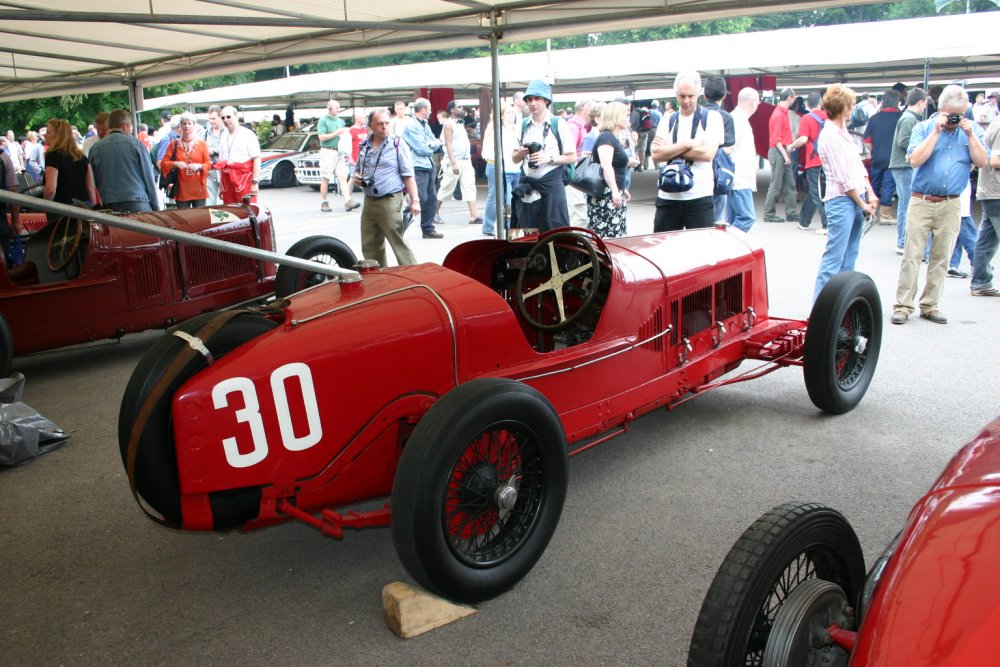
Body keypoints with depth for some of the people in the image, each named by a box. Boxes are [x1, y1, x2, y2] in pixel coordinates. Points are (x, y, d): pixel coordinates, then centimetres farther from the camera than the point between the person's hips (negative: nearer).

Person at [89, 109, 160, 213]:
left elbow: (93, 182, 14)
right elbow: (149, 178, 2)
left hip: (109, 207, 3)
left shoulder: (95, 149, 9)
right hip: (138, 205, -3)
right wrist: (156, 208, 7)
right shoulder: (136, 144, 1)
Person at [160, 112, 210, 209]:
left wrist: (199, 166, -16)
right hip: (182, 190, 0)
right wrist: (175, 164, -17)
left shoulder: (201, 144, 5)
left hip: (199, 190, 0)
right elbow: (163, 163, 2)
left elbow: (209, 164, 4)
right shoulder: (174, 144, 5)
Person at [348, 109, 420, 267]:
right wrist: (354, 178, 2)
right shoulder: (364, 145, 11)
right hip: (369, 202, 6)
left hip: (390, 202, -6)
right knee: (369, 247, 11)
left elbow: (408, 174, -7)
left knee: (399, 244, -8)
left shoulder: (397, 144, -4)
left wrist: (414, 199, -14)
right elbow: (358, 169, 25)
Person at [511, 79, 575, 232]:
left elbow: (572, 157, -1)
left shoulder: (559, 124, -2)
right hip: (527, 186, 4)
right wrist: (522, 152, -8)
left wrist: (549, 158, -15)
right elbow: (514, 159, 14)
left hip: (551, 185, -4)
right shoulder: (523, 125, 9)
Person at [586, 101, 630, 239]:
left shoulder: (613, 138, 18)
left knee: (617, 235, 8)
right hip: (605, 197, -10)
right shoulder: (606, 137, -12)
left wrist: (622, 189, 33)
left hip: (614, 195, 10)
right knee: (606, 237, -12)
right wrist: (615, 191, -34)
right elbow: (606, 166, -25)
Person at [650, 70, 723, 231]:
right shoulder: (667, 120, 9)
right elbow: (656, 154, -4)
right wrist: (688, 144, -13)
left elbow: (707, 153, -14)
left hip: (700, 198, -3)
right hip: (668, 197, 3)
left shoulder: (712, 118, 0)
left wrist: (670, 149, -7)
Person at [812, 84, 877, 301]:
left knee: (848, 259, 13)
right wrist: (863, 204, -7)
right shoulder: (830, 136, -15)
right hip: (841, 200, -10)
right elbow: (844, 179, -14)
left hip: (857, 198, 10)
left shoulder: (843, 131, 13)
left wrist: (870, 193, 7)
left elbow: (858, 164, 16)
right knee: (833, 259, -10)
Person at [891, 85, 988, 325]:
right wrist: (936, 132, -13)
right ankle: (903, 305, 0)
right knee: (912, 255, -4)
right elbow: (915, 160, -12)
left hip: (950, 205, 2)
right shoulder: (924, 128, 2)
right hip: (921, 202, -2)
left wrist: (970, 134, -8)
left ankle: (930, 305, 14)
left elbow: (982, 162, -2)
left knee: (941, 258, 6)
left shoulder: (972, 130, 8)